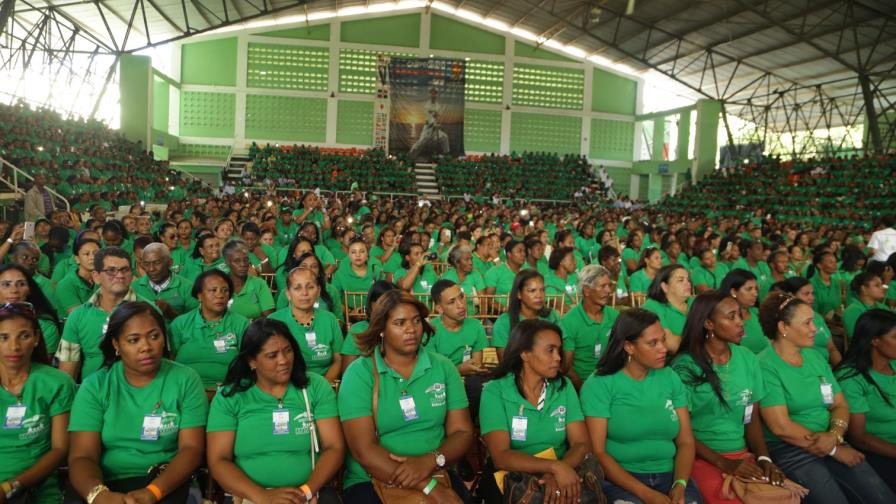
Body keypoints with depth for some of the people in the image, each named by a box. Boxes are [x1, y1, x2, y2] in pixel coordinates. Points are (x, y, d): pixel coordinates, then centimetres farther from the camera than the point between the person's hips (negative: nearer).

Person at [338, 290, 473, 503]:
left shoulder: (443, 367, 6)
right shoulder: (358, 373, -5)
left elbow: (462, 432, 4)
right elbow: (364, 451, -12)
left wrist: (431, 460, -17)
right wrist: (428, 486, -19)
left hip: (436, 476, 2)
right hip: (370, 481, -1)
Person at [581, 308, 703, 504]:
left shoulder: (670, 378, 7)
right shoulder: (599, 384, -6)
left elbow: (686, 442, 7)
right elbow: (597, 452, -9)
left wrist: (680, 484, -12)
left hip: (670, 475, 3)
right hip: (620, 479, -3)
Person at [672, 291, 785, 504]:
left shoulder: (748, 359, 7)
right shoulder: (685, 367, -10)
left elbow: (753, 418, 10)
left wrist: (764, 458, -6)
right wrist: (725, 464, -16)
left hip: (743, 454, 5)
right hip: (701, 458, -5)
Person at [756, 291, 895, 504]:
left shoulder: (815, 357, 11)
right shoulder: (765, 366, -13)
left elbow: (841, 405, 10)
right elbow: (781, 427, -17)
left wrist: (834, 436, -12)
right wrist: (835, 450, -9)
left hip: (830, 443, 6)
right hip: (788, 450, -6)